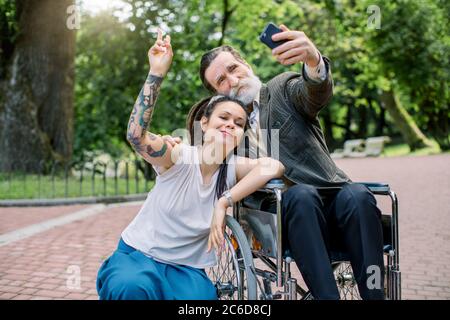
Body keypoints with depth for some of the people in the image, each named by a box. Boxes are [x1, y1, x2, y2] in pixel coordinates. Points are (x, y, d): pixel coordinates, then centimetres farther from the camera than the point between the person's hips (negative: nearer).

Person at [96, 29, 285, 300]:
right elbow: (136, 136, -35)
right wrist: (157, 73, -40)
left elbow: (274, 166, -25)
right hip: (137, 255, -3)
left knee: (202, 296, -28)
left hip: (186, 268, 3)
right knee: (132, 288, -36)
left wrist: (224, 203, -31)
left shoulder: (233, 167, -6)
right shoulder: (179, 155, -16)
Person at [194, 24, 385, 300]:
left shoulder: (283, 88, 10)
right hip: (283, 218, 0)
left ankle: (375, 294, -29)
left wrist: (314, 59, -38)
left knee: (357, 195, -32)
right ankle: (327, 296, -35)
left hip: (331, 205, 0)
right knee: (300, 194, -33)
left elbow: (317, 93, -14)